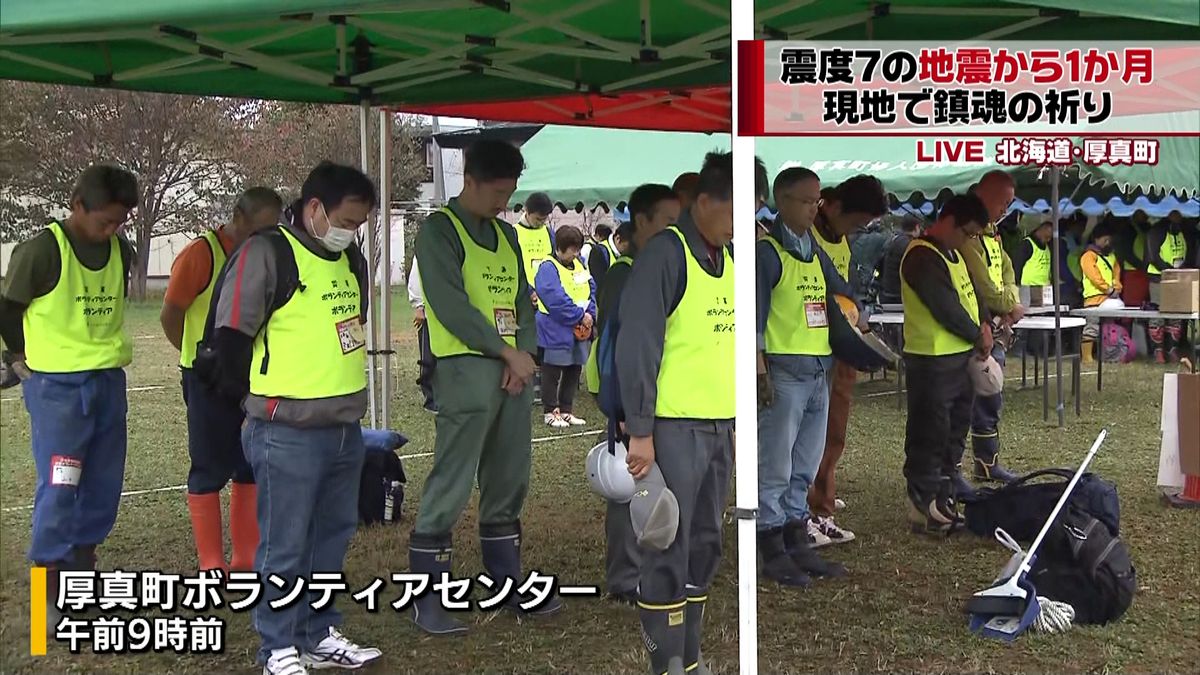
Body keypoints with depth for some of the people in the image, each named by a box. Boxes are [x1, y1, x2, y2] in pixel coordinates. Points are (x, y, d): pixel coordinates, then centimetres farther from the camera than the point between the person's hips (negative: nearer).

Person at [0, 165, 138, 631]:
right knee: (59, 488, -6)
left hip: (109, 380, 6)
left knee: (103, 485, 10)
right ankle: (50, 597, 3)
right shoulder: (42, 250, -14)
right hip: (57, 385, -6)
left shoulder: (121, 252, 3)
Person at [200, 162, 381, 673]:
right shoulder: (266, 254, -12)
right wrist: (263, 398, 0)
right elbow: (229, 337, -11)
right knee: (284, 547, 2)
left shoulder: (350, 260, 13)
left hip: (346, 430, 8)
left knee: (331, 538, 16)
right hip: (287, 436, -8)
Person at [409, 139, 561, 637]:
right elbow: (450, 304, -15)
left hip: (514, 369, 8)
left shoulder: (506, 234, 17)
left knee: (509, 484, 13)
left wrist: (525, 354, -3)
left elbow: (523, 301, 15)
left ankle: (507, 582, 23)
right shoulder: (439, 230, -6)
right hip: (466, 370, -7)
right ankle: (428, 596, 2)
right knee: (451, 487, -6)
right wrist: (508, 351, -12)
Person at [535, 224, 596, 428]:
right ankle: (551, 412, 12)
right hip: (556, 332, -8)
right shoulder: (548, 269, -15)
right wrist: (580, 316, -18)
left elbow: (591, 290, 9)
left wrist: (589, 315, -7)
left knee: (573, 371, 13)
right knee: (552, 374, 3)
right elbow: (556, 299, -22)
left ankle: (566, 410, 23)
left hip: (580, 331, 8)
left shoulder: (579, 265, 10)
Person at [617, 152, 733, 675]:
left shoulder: (727, 258, 12)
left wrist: (736, 422, 19)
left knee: (704, 546, 13)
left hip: (719, 426, 8)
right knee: (667, 549, -1)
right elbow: (636, 346, -15)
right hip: (674, 426, -8)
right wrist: (640, 431, -17)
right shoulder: (665, 253, -12)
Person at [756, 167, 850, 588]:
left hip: (818, 370, 8)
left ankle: (797, 544, 22)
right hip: (784, 369, -8)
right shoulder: (767, 251, -7)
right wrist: (760, 371, -17)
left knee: (804, 466, 13)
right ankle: (773, 551, 5)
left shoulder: (816, 252, 15)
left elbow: (842, 293, 27)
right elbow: (755, 314, -12)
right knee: (775, 467, -2)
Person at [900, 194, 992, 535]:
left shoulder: (953, 254, 16)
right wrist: (977, 337, -8)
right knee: (929, 436, -4)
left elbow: (971, 291, 17)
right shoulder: (922, 258, -17)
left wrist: (984, 324, -1)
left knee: (954, 432, 17)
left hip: (960, 357, 10)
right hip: (932, 362, -10)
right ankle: (924, 508, 3)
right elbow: (946, 308, -21)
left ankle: (943, 497, 27)